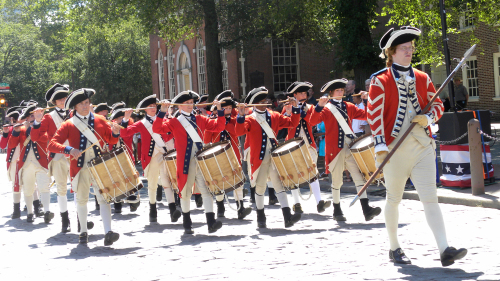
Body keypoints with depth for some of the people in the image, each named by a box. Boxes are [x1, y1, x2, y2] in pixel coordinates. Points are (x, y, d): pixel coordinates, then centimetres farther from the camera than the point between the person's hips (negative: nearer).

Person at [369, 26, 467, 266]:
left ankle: (444, 249, -13)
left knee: (430, 197, -6)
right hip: (395, 148, -3)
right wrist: (380, 147, -16)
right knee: (394, 199, 9)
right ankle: (394, 248, 23)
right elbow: (374, 115, -8)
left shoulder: (422, 78, 10)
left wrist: (428, 117, -5)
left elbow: (438, 105, 17)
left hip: (423, 147, 3)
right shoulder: (380, 81, -3)